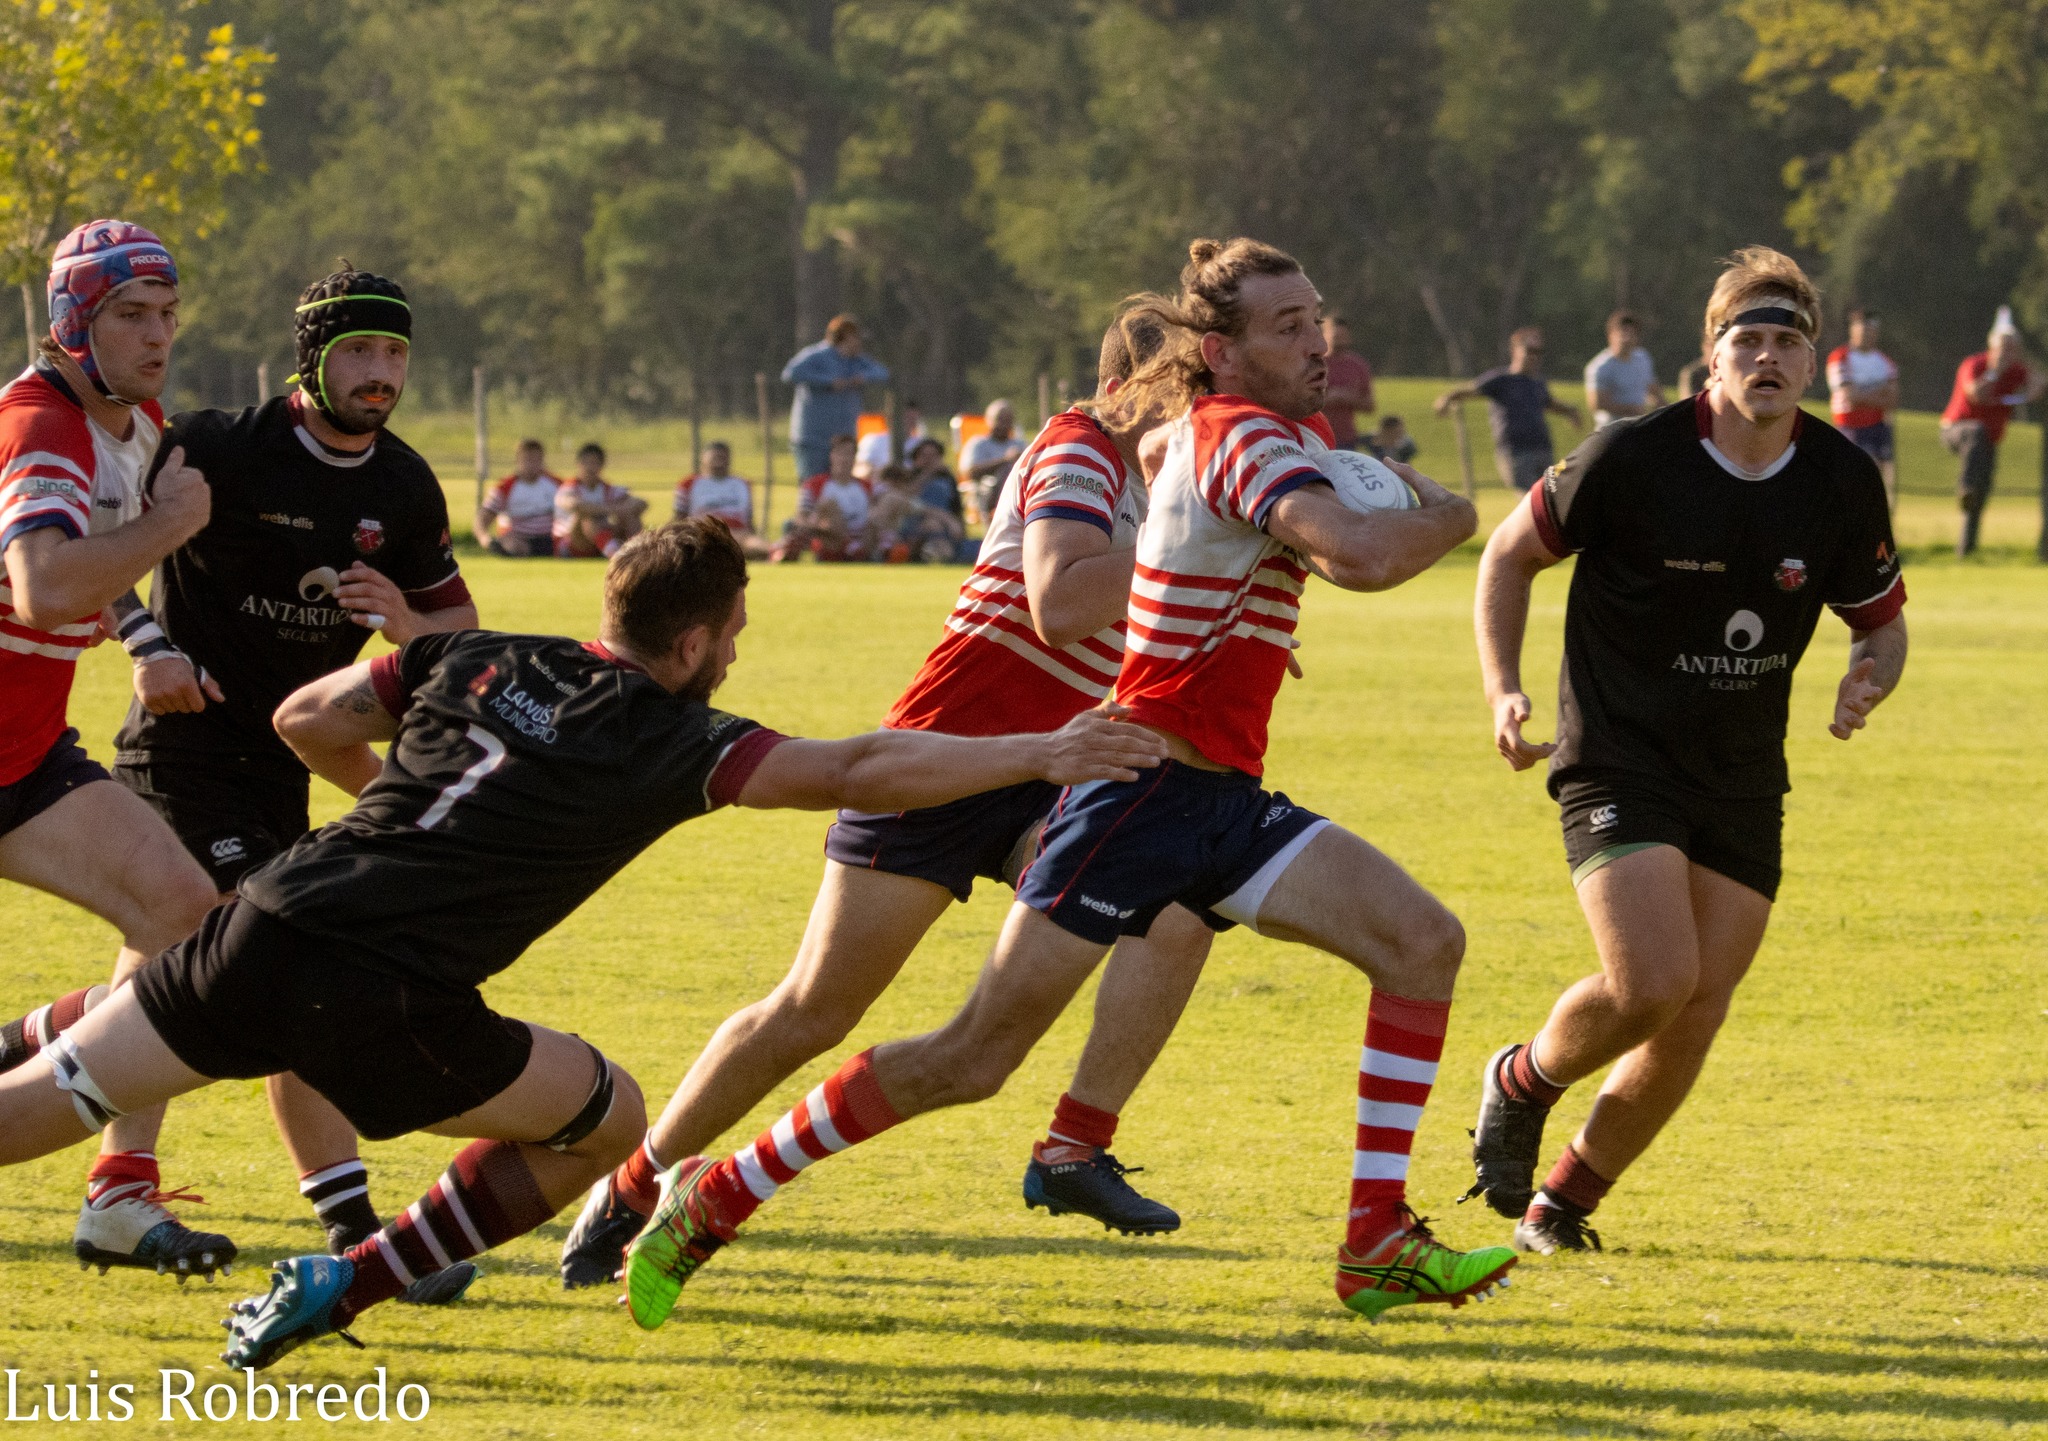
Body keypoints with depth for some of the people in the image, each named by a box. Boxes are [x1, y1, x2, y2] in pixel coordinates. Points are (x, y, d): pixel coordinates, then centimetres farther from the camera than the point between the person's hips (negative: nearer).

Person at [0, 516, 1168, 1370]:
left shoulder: (474, 661, 17)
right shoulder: (668, 742, 1)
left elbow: (308, 721, 26)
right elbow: (859, 772, -5)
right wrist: (1038, 755, 1)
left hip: (265, 928, 5)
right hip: (384, 1010, -5)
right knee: (609, 1118, 16)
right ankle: (339, 1288, 8)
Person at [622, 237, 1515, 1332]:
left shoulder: (1285, 434, 12)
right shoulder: (1241, 438, -17)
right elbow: (1361, 558, -34)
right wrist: (1446, 521, -14)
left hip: (1223, 799, 9)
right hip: (1144, 783, -9)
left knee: (1422, 940, -6)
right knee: (978, 1055, -6)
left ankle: (1378, 1249, -6)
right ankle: (712, 1198, 6)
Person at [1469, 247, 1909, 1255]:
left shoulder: (1843, 482, -3)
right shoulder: (1631, 458, -14)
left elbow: (1882, 623, 11)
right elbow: (1511, 554, 1)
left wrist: (1867, 681, -12)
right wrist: (1503, 690, -11)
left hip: (1742, 783, 5)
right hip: (1618, 764, -4)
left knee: (1693, 1023, 1)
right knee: (1651, 983, -22)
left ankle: (1564, 1199, 22)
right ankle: (1523, 1084, 10)